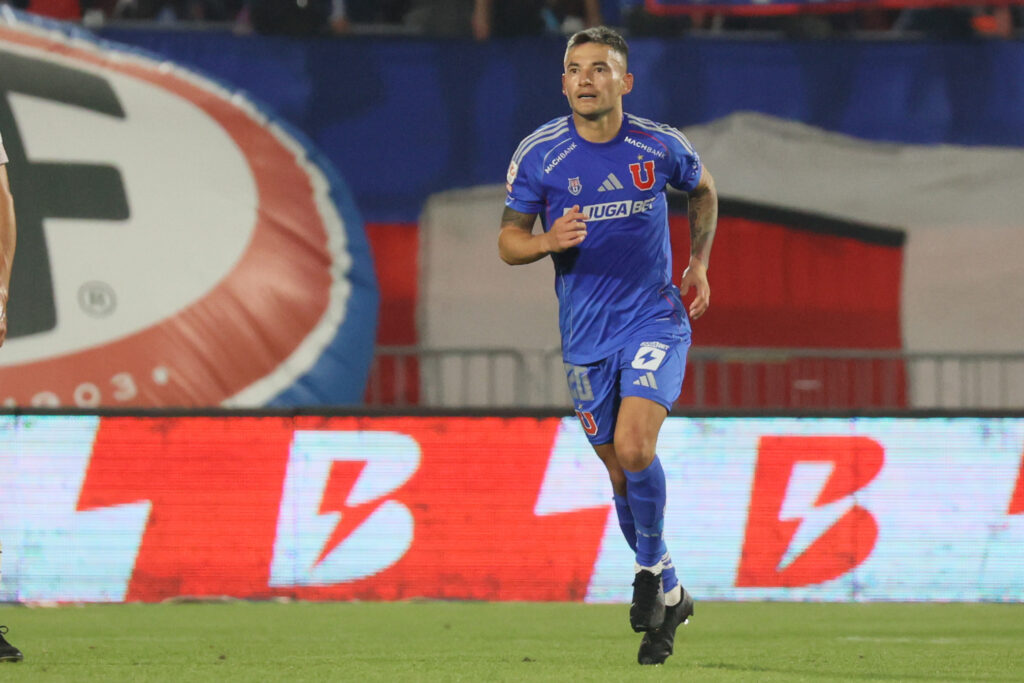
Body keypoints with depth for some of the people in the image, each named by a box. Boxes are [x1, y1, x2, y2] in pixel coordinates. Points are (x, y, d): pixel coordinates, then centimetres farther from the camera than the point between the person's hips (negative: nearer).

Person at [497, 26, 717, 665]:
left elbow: (703, 189, 18)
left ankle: (653, 565, 0)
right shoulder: (539, 154, -6)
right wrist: (549, 241, -20)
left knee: (633, 448, -23)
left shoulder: (661, 146, -4)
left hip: (656, 320, -2)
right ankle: (668, 596, 27)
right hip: (586, 336, 2)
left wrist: (699, 264, 11)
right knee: (621, 471, 8)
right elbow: (509, 240, 1)